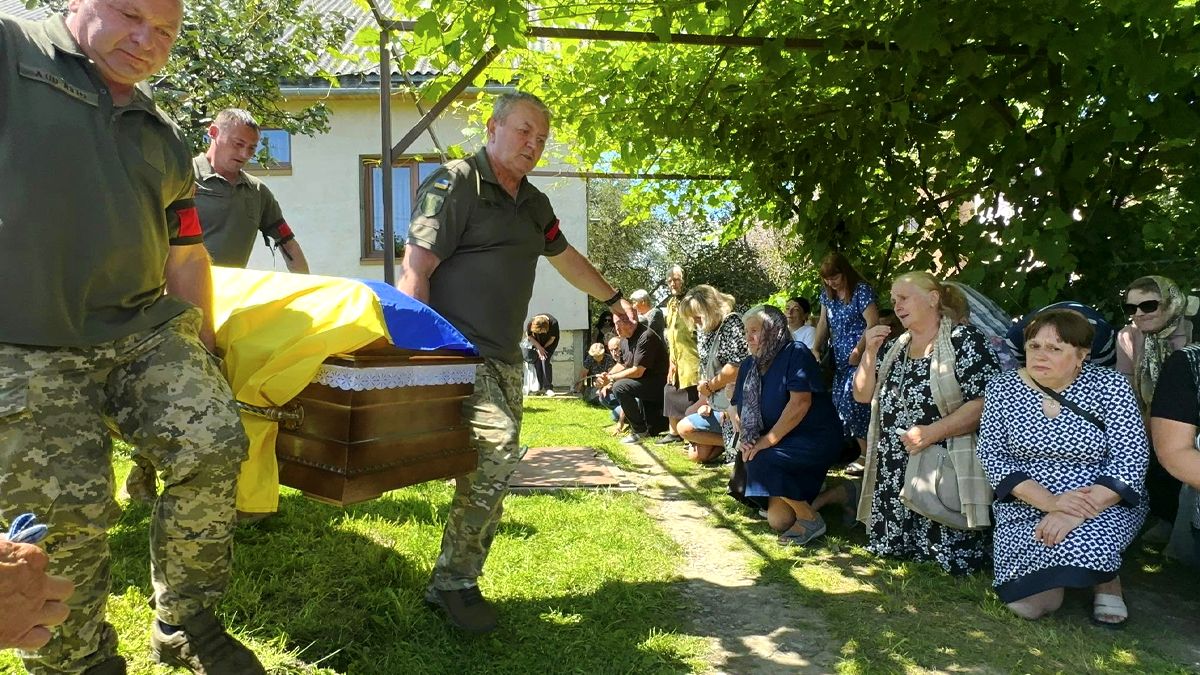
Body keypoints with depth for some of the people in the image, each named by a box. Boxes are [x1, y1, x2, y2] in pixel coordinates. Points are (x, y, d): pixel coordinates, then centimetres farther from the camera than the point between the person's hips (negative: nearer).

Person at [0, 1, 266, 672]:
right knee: (65, 518, -3)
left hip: (146, 327, 5)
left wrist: (198, 355, 20)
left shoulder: (166, 138, 17)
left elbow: (186, 256, 21)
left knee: (212, 447, -10)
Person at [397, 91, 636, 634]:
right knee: (498, 446, -23)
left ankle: (457, 582, 18)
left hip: (504, 359, 8)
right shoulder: (453, 185, -6)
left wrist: (614, 298, 44)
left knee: (493, 469, 6)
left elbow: (566, 258, 35)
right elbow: (415, 273, -13)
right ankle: (452, 580, -7)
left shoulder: (533, 203, 19)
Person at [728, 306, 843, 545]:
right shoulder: (749, 365, 9)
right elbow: (738, 408, 12)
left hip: (816, 438, -6)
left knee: (762, 461, -29)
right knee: (778, 519, -8)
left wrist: (768, 440, -23)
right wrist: (744, 438, -7)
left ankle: (811, 519, -10)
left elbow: (800, 403, -23)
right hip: (783, 444, 6)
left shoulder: (795, 353, -13)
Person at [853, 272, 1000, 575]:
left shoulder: (963, 339, -9)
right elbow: (862, 395, 15)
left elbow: (987, 402, -18)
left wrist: (931, 432, -22)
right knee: (892, 550, 12)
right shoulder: (894, 346, 12)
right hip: (894, 473, 7)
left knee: (950, 558, -4)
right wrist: (871, 351, 2)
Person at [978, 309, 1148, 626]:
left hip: (1102, 506, -1)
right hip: (1024, 509, 1)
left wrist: (1078, 512, -26)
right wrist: (1048, 501, -22)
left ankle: (1108, 581, 3)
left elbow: (1130, 459, -12)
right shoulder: (1002, 388, -2)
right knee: (1027, 605, -16)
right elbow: (992, 454, -7)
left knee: (1081, 542, -33)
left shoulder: (1109, 386, -6)